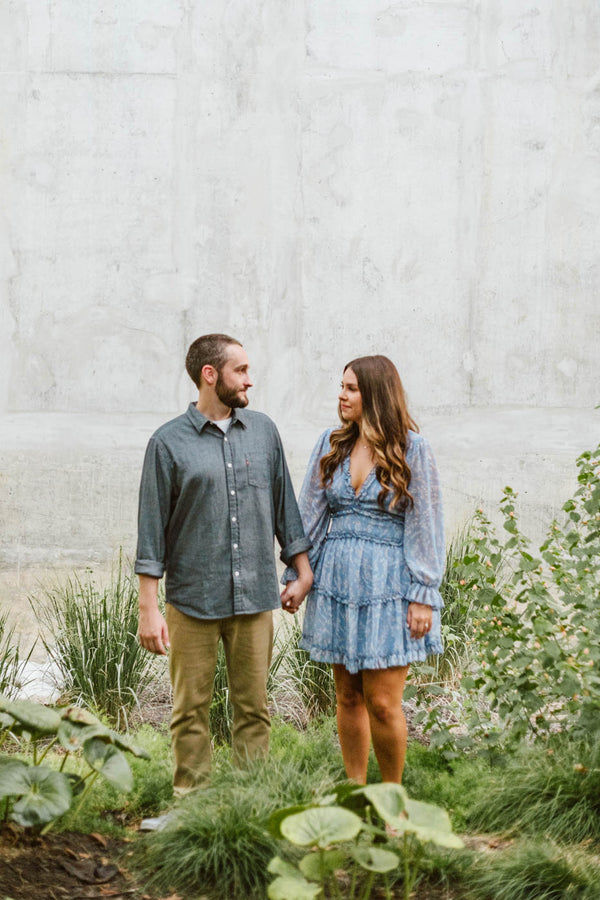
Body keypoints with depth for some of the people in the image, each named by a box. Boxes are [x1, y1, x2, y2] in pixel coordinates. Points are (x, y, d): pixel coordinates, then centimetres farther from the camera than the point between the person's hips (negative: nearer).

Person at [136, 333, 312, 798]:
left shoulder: (263, 431, 9)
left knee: (254, 708, 6)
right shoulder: (169, 442, -2)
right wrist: (149, 607, -6)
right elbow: (153, 528, -2)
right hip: (192, 600, -3)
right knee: (191, 711, 4)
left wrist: (303, 569, 12)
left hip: (255, 598, 3)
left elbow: (284, 504, 16)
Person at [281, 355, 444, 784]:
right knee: (348, 696, 9)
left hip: (387, 581, -4)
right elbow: (310, 514, 11)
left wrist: (422, 596, -8)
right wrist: (295, 574, 7)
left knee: (383, 702, -5)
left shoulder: (412, 449, -4)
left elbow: (425, 525, -5)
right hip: (337, 578, 4)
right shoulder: (331, 444, 8)